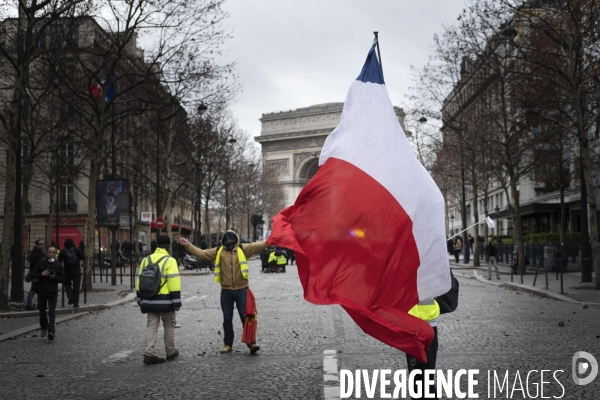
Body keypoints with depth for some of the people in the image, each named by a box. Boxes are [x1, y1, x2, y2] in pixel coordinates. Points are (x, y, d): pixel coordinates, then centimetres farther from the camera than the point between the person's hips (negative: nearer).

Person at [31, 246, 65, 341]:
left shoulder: (58, 265, 0)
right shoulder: (41, 263, 1)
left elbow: (63, 279, 3)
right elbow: (33, 275, 3)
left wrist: (54, 277, -16)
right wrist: (41, 274, -15)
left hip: (53, 293, -2)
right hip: (41, 291, 2)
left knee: (52, 313, -10)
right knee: (42, 312, 12)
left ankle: (51, 332, -16)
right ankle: (44, 327, 36)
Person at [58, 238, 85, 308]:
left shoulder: (63, 252, -2)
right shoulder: (77, 250, -2)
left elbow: (59, 262, -4)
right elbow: (83, 258, 3)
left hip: (67, 271, 0)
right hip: (77, 271, 0)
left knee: (67, 284, 21)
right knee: (76, 286, 2)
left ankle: (70, 296, -5)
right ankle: (75, 303, 0)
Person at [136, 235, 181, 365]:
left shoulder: (146, 260, 8)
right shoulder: (169, 261, -10)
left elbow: (139, 282, 10)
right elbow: (174, 282, -16)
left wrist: (141, 300, 17)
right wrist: (176, 302, -12)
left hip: (150, 300, 4)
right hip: (165, 300, -4)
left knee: (151, 326, 7)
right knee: (169, 326, 11)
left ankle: (148, 353, -2)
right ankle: (170, 352, 22)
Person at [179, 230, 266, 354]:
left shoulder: (243, 249, -1)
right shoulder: (218, 251, 3)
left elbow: (258, 246, -8)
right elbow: (201, 254, 4)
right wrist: (187, 245, -4)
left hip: (241, 289, -2)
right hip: (226, 291, 2)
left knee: (246, 317, 1)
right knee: (227, 319, 11)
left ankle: (251, 342, 6)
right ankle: (228, 344, 21)